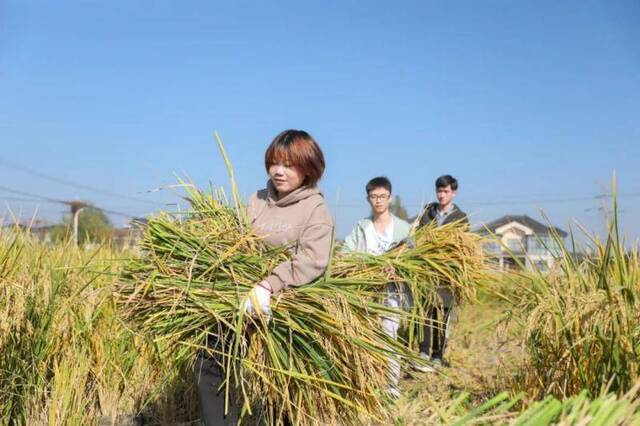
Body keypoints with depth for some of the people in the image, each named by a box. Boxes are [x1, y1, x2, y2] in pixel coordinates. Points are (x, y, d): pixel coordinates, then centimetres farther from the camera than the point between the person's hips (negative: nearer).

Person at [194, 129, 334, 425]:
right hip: (245, 300, 5)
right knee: (209, 362, 0)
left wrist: (268, 285, -30)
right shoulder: (257, 201, 9)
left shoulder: (316, 209, -9)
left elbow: (312, 262, -22)